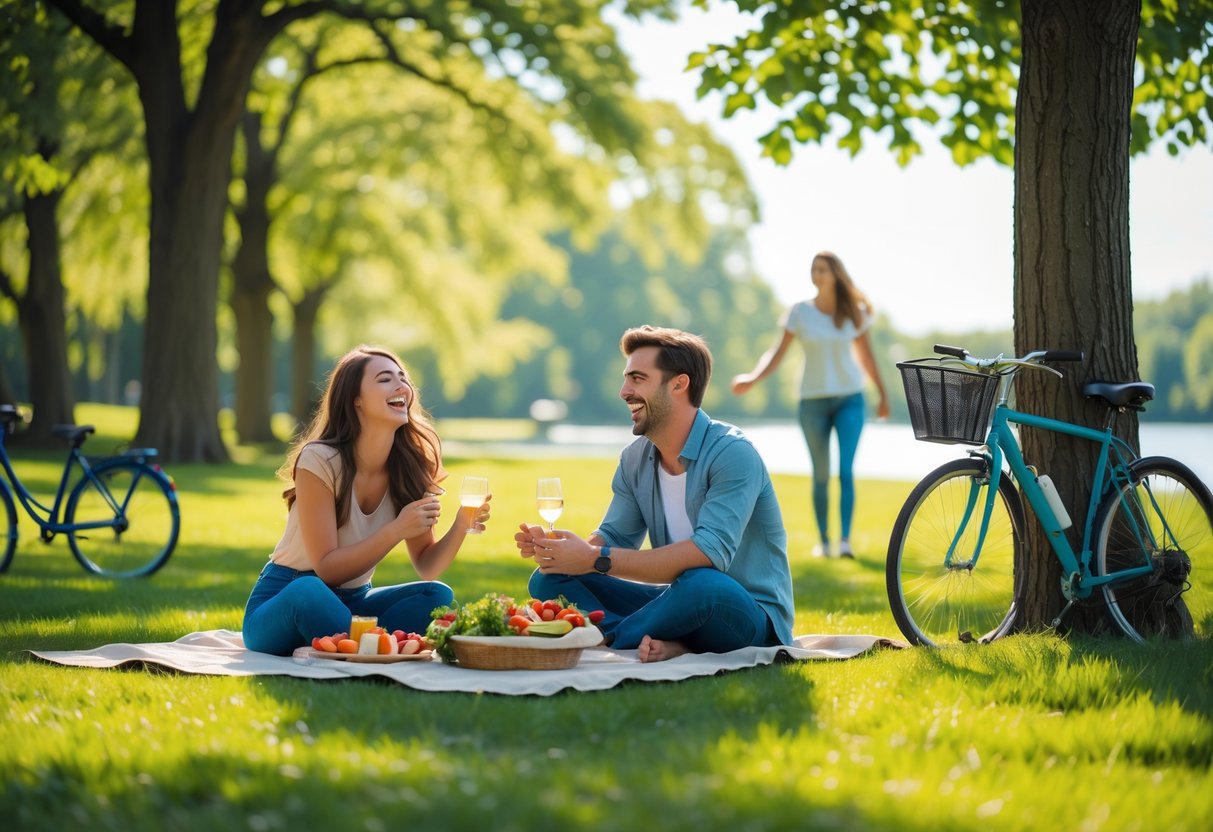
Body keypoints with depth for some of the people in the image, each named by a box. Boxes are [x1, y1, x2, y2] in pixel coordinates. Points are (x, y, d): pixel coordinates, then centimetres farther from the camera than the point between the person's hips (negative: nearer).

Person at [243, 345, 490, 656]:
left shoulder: (408, 466, -3)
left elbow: (426, 568, 1)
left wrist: (461, 525, -18)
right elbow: (326, 569, -21)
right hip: (284, 602, -5)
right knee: (310, 592, -39)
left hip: (351, 602, 5)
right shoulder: (319, 460, -18)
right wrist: (397, 530, -31)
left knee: (437, 596, -21)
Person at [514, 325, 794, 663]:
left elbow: (710, 553, -30)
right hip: (681, 605, 7)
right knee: (549, 580, -5)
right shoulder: (635, 459, 6)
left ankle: (603, 641, -17)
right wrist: (558, 549, -17)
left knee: (702, 584, -42)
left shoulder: (731, 454, -19)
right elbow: (615, 537, 7)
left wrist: (597, 559, -30)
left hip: (751, 615, -7)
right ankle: (663, 644, -26)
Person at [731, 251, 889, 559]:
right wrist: (752, 378, -23)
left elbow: (865, 354, 10)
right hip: (813, 401, 0)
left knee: (846, 471, -13)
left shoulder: (853, 312, 0)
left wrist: (883, 395, 15)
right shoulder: (800, 312, -4)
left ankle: (845, 540, -14)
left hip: (849, 398, 0)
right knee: (821, 476, 6)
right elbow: (778, 352, -6)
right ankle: (823, 540, 17)